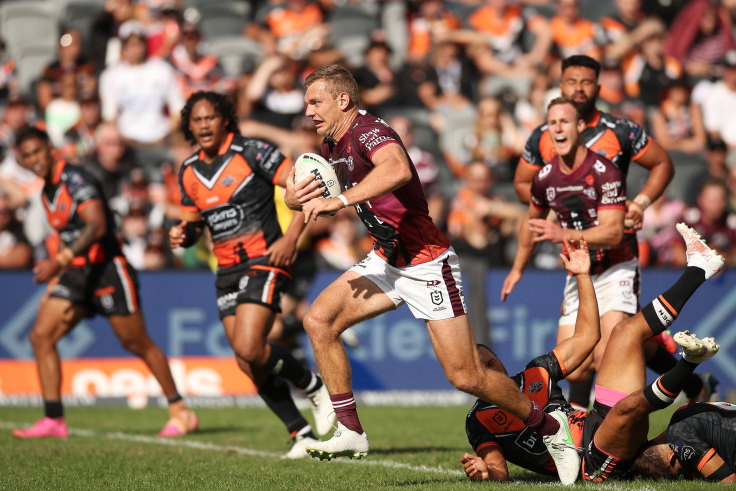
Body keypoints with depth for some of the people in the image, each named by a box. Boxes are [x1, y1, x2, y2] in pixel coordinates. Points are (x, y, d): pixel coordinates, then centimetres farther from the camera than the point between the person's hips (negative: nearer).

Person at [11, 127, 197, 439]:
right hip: (77, 272, 8)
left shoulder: (75, 179, -14)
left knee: (137, 343, -1)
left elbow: (97, 226, -27)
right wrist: (53, 283, 19)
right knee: (41, 335, -6)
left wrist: (59, 261, -35)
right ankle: (54, 420, -5)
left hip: (107, 268, -8)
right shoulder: (47, 191, 13)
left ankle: (180, 413, 11)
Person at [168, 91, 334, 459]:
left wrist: (291, 237, -19)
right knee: (250, 367, 2)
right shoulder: (189, 171, 10)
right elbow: (193, 221, 21)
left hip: (264, 262, -7)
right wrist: (181, 235, -3)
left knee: (249, 349, -22)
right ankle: (301, 434, 13)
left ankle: (315, 387, 2)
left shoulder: (252, 152, -9)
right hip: (227, 273, 7)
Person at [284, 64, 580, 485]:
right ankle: (350, 432, 0)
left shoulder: (368, 131, -21)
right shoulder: (331, 147, 8)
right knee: (319, 320, -6)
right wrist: (294, 197, -7)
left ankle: (550, 427, 12)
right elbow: (303, 194, 17)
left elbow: (398, 169, -43)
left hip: (427, 263, -9)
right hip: (386, 261, 9)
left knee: (466, 376, -8)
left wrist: (337, 200, -43)